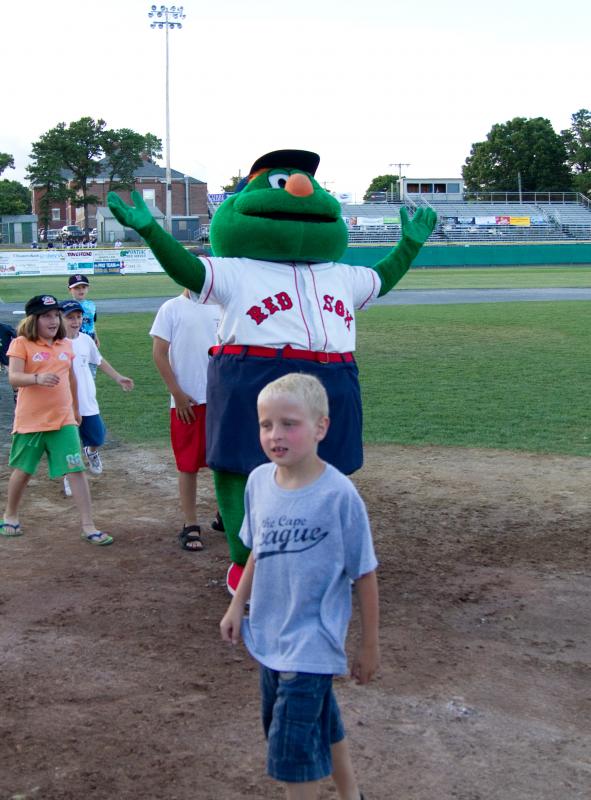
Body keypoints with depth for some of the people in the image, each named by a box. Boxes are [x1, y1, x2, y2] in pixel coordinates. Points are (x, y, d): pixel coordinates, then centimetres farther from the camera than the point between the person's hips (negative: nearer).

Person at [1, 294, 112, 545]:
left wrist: (76, 409, 27)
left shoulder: (65, 345, 7)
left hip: (63, 420, 3)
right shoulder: (22, 344, -7)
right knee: (22, 471, 12)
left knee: (77, 471, -6)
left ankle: (88, 527, -3)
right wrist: (38, 378, -37)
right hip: (30, 421, -3)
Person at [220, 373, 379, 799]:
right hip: (269, 636, 6)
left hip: (312, 642, -6)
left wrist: (370, 646, -6)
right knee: (322, 723, 23)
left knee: (291, 745, -3)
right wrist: (238, 606, 12)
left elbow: (365, 574, -12)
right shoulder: (259, 481, -5)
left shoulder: (339, 494, -21)